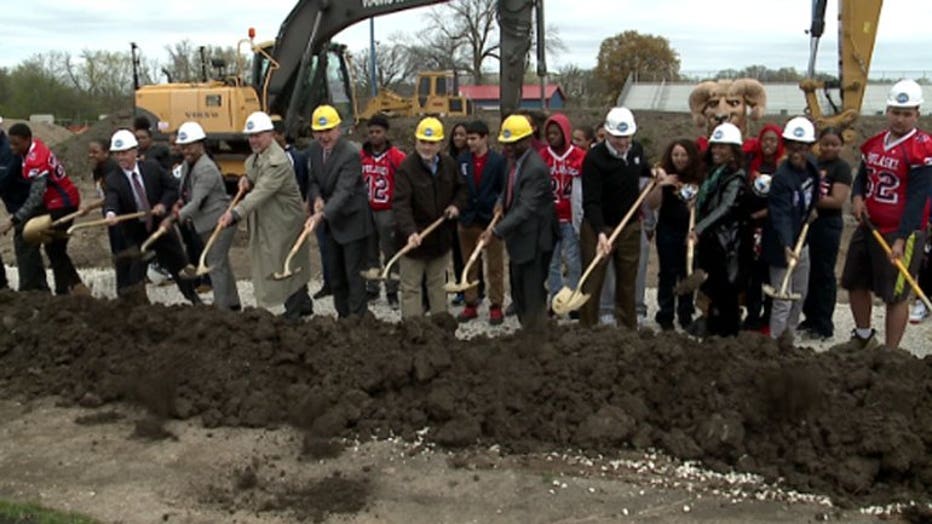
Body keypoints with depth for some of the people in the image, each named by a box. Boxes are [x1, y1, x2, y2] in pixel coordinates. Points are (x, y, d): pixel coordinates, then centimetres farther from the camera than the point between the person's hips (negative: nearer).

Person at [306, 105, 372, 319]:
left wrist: (323, 213, -43)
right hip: (331, 221, 8)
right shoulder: (314, 149, 1)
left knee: (354, 274, -3)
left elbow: (343, 191, -31)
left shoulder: (350, 154, -23)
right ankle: (343, 315, 27)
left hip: (352, 221, -8)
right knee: (335, 274, 15)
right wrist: (316, 198, -12)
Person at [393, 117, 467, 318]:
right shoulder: (406, 168, -17)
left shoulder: (449, 164, 1)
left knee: (438, 283, 19)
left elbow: (461, 188, 18)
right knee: (410, 287, 3)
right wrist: (410, 232, -41)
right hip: (414, 237, -5)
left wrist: (456, 205, -4)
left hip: (441, 236, 5)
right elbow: (401, 204, -27)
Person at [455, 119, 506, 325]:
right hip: (467, 220, 4)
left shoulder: (498, 160, -6)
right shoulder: (462, 160, 4)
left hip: (491, 220, -4)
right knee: (469, 267, 12)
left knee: (495, 267, 4)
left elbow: (504, 190, -5)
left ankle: (496, 307, 12)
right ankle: (471, 305, 22)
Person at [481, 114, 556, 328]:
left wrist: (496, 230, -33)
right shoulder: (514, 160, 6)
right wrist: (502, 200, 3)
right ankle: (526, 327, 31)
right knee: (518, 289, 18)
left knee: (533, 293, -3)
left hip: (535, 239, -9)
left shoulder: (535, 168, -23)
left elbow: (525, 208, -28)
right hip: (518, 237, 9)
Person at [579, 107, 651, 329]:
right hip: (598, 227, -5)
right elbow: (591, 201, -24)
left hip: (630, 227, 5)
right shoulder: (594, 158, -18)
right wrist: (600, 233, -35)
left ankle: (629, 328, 24)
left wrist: (654, 172, 6)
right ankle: (587, 329, 10)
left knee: (628, 281, 13)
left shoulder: (636, 149, 2)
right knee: (592, 281, 0)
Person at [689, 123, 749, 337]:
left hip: (725, 241, -8)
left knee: (724, 290, -2)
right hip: (708, 239, 8)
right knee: (710, 288, 15)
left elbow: (725, 208, -26)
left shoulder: (736, 177, -12)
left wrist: (699, 229, -33)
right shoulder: (712, 172, 14)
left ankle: (727, 334, 7)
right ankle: (712, 329, 26)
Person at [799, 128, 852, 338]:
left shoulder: (841, 167, -6)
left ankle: (824, 325, 9)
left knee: (824, 274, 1)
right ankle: (810, 318, 24)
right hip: (807, 223, 6)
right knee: (808, 272, 12)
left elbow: (837, 200, -15)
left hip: (828, 225, -6)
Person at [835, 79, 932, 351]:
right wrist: (857, 196, -3)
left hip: (901, 231, -8)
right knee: (854, 283, 17)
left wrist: (902, 239, -22)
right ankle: (864, 337, 38)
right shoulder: (874, 143, 8)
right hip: (868, 227, 8)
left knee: (895, 295, -3)